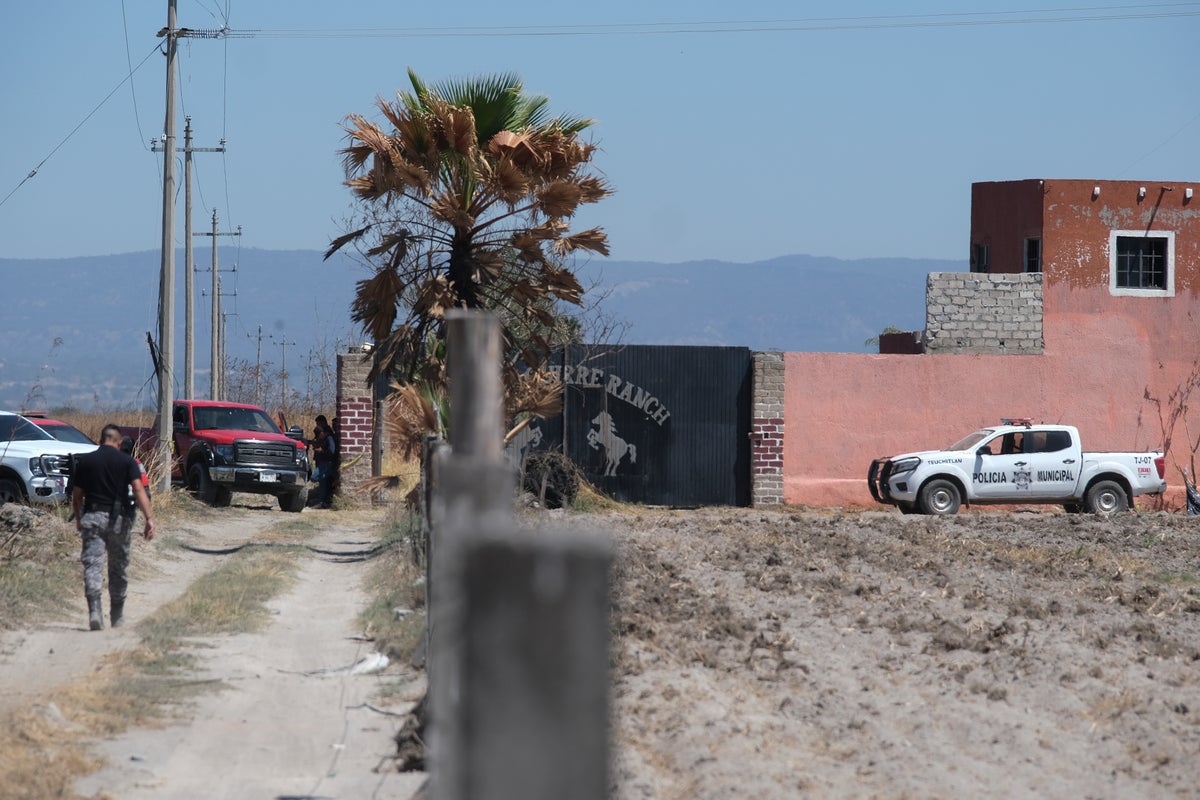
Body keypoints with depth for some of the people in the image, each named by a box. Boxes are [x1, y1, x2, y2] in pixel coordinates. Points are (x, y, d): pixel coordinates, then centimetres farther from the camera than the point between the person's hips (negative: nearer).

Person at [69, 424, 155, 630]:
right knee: (118, 569, 14)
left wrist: (78, 519, 25)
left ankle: (94, 610, -28)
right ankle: (117, 617, 24)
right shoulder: (127, 461, 0)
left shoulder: (84, 461, 4)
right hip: (119, 519, 0)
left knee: (92, 565, -7)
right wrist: (149, 518, -16)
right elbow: (139, 490, -12)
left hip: (92, 517, 0)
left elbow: (76, 496, 9)